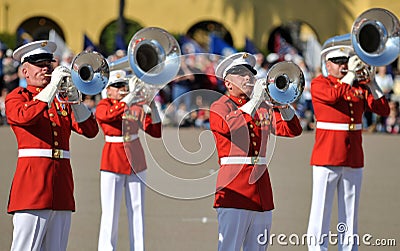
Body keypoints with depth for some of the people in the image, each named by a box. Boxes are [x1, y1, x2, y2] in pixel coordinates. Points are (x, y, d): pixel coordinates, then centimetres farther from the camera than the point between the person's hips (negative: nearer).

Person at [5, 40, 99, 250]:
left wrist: (75, 101, -7)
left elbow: (90, 130, 9)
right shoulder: (16, 97, 7)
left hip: (61, 187, 5)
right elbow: (25, 116, -18)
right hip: (32, 181, -5)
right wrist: (52, 86, -16)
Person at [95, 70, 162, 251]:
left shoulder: (137, 108, 10)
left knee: (136, 212, 5)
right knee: (110, 214, -6)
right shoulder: (103, 106, 0)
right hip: (112, 163, -4)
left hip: (136, 162, 4)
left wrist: (151, 105, -6)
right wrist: (132, 95, -26)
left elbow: (156, 132, 5)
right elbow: (110, 114, -24)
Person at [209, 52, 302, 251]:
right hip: (234, 191, -6)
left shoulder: (264, 106, 17)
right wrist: (253, 102, -22)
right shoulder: (219, 107, 2)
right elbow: (230, 126, -21)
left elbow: (292, 129, 7)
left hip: (262, 194, 6)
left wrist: (282, 104, -9)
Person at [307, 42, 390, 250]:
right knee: (321, 212, -4)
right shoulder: (319, 83, 1)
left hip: (353, 160, 4)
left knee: (350, 215, 7)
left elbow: (383, 110, 4)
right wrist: (350, 74, -15)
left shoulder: (359, 86, 13)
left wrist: (371, 82, -4)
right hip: (326, 158, -4)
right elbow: (333, 95, -21)